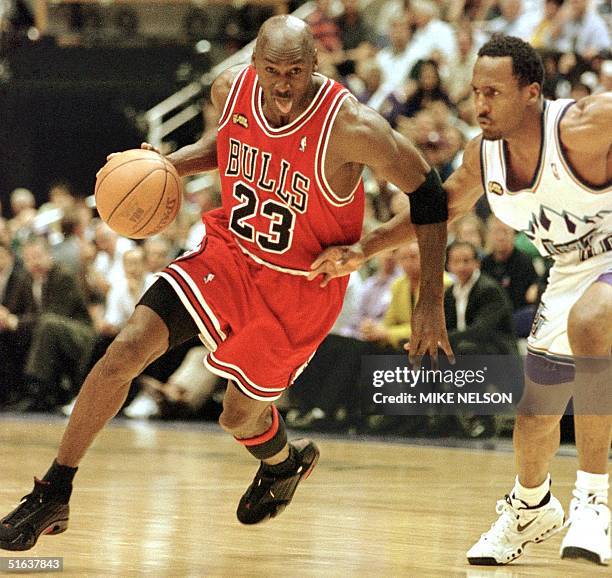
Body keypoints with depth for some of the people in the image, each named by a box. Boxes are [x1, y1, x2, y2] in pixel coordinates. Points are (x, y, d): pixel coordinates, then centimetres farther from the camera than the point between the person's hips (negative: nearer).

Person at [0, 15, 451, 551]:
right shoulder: (231, 87, -12)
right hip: (230, 250, 4)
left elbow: (427, 191, -15)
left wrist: (431, 302, -14)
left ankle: (286, 462, 48)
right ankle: (52, 497, -1)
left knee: (240, 418, 7)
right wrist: (169, 164, -5)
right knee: (127, 350, -13)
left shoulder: (352, 128, -28)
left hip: (299, 286, -4)